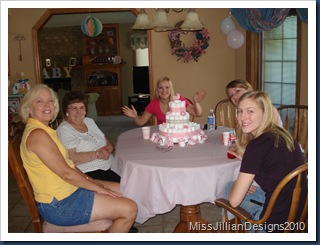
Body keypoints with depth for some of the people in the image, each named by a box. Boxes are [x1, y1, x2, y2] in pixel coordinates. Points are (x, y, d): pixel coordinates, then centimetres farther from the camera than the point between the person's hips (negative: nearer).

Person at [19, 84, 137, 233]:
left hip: (69, 188, 10)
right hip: (59, 204, -10)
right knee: (129, 209, -13)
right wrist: (99, 188, -13)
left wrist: (90, 180, 3)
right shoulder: (37, 134, -20)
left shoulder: (44, 130, 11)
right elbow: (66, 173, -21)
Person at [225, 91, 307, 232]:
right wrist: (246, 159, 12)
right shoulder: (282, 134, 0)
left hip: (278, 225, -7)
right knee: (230, 188, 20)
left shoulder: (257, 146, -23)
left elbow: (234, 200, -17)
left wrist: (235, 184, 3)